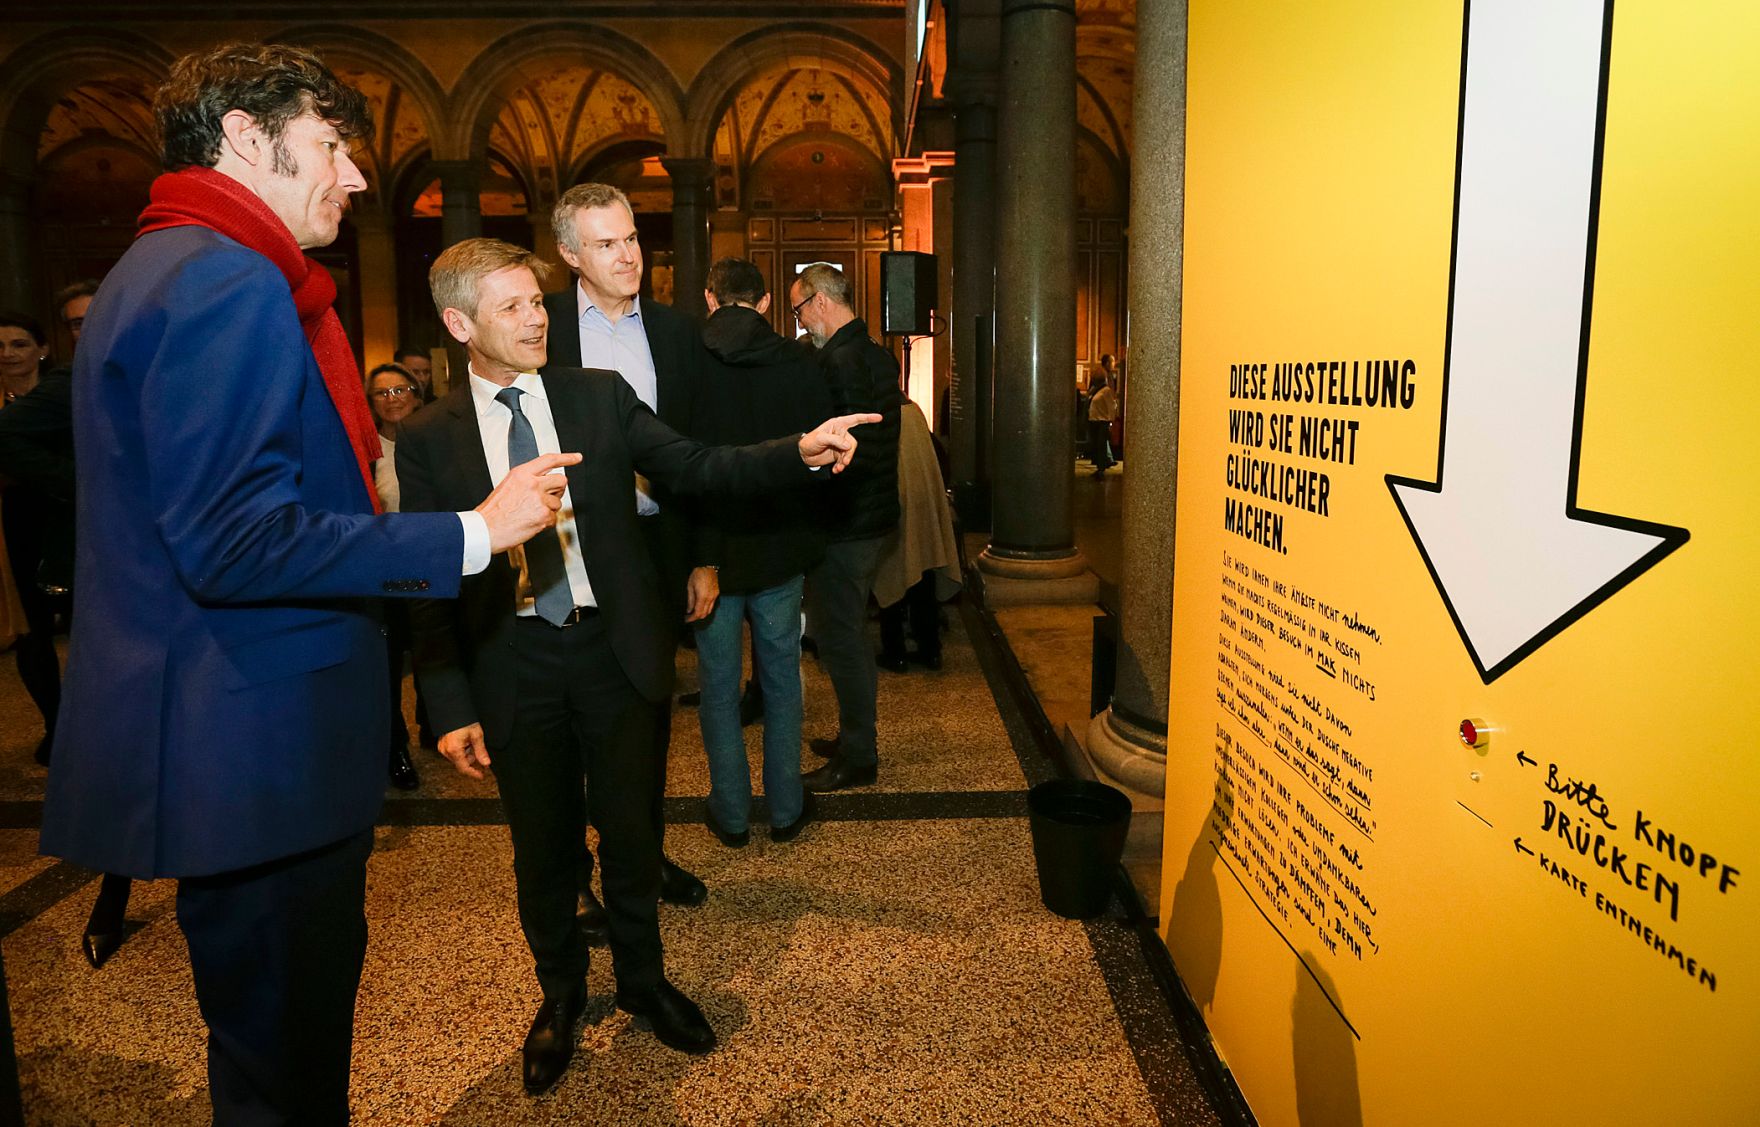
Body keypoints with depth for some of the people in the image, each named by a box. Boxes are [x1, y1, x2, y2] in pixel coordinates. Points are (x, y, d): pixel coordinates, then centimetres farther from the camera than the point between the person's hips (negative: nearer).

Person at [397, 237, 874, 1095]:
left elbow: (695, 467, -3)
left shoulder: (601, 396, 2)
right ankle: (561, 996, 39)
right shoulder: (428, 440, -1)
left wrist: (802, 451, -18)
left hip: (612, 647, 1)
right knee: (542, 844, 14)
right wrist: (451, 707, -5)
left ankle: (642, 981, 37)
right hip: (513, 664, 0)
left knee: (631, 830, 12)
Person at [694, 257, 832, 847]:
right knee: (781, 680, 14)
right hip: (780, 549, 1)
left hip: (708, 548, -1)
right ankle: (786, 809, 24)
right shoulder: (796, 362, -7)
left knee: (718, 686, 12)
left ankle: (731, 815, 22)